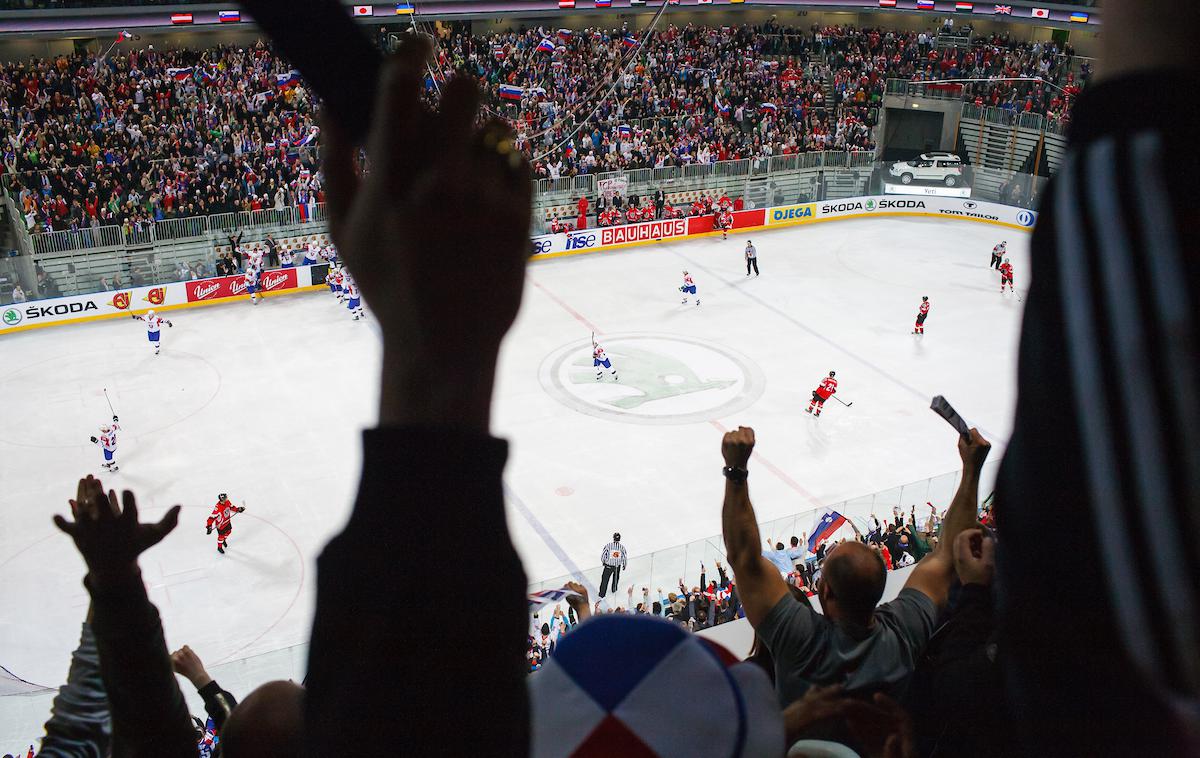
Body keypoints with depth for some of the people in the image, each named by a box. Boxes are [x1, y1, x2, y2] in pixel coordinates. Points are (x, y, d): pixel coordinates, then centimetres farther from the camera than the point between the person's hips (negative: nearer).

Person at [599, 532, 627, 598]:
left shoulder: (608, 545, -18)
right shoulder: (622, 547, -12)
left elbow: (603, 555, -9)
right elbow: (624, 558, -2)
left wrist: (603, 562, 11)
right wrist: (624, 565, 16)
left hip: (608, 566, -2)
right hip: (617, 566, 2)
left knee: (605, 579, 7)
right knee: (616, 577, 30)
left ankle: (602, 594, 8)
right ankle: (614, 590, 45)